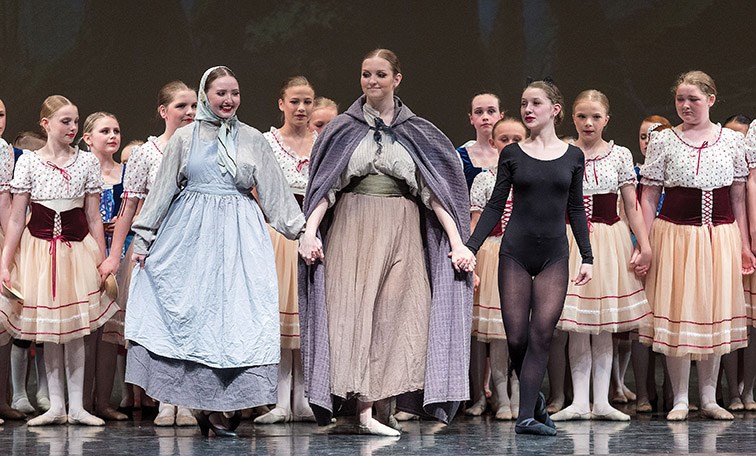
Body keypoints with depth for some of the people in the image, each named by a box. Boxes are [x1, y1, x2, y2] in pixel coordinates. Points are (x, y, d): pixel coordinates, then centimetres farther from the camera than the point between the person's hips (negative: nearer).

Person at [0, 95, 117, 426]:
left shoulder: (87, 162, 3)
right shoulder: (28, 162, 0)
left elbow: (94, 218, 6)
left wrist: (103, 261, 4)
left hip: (77, 248, 1)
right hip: (39, 247, 0)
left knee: (75, 330, -1)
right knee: (48, 330, 3)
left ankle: (76, 406, 3)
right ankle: (56, 406, 8)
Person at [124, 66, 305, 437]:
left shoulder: (253, 140, 9)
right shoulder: (185, 138, 6)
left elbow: (275, 191, 11)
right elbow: (163, 189, 9)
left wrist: (299, 229, 6)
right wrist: (143, 236, 6)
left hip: (239, 235, 1)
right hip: (191, 236, 0)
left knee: (237, 314, -7)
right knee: (192, 312, -4)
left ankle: (226, 405, -5)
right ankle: (204, 403, 3)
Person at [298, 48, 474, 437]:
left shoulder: (417, 133, 10)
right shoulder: (344, 128, 9)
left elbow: (435, 191, 6)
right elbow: (325, 185, 4)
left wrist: (457, 242, -3)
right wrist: (310, 230, -10)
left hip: (402, 231, 1)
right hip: (353, 226, -1)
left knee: (397, 314, -5)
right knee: (357, 310, -9)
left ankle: (386, 408, 1)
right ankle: (364, 409, -12)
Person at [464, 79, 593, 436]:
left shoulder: (572, 157, 6)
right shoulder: (512, 154, 4)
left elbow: (576, 210, 12)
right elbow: (495, 206, 6)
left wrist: (587, 257, 6)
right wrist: (471, 247, -2)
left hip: (554, 256, 0)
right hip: (515, 252, 0)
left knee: (541, 335, -8)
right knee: (516, 338, -3)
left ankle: (526, 416, -8)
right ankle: (535, 399, 21)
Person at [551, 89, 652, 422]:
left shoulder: (620, 155, 3)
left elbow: (632, 205, 4)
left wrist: (645, 246, -1)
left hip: (609, 241, 0)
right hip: (570, 241, 0)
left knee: (603, 325, 3)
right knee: (577, 325, -2)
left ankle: (601, 401, 6)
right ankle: (580, 401, 0)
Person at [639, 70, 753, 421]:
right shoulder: (662, 141, 1)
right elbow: (649, 197, 2)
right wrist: (645, 245, -4)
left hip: (720, 235, 2)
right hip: (675, 233, -2)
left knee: (714, 313, 6)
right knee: (678, 314, -1)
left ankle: (709, 398, 14)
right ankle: (680, 399, 6)